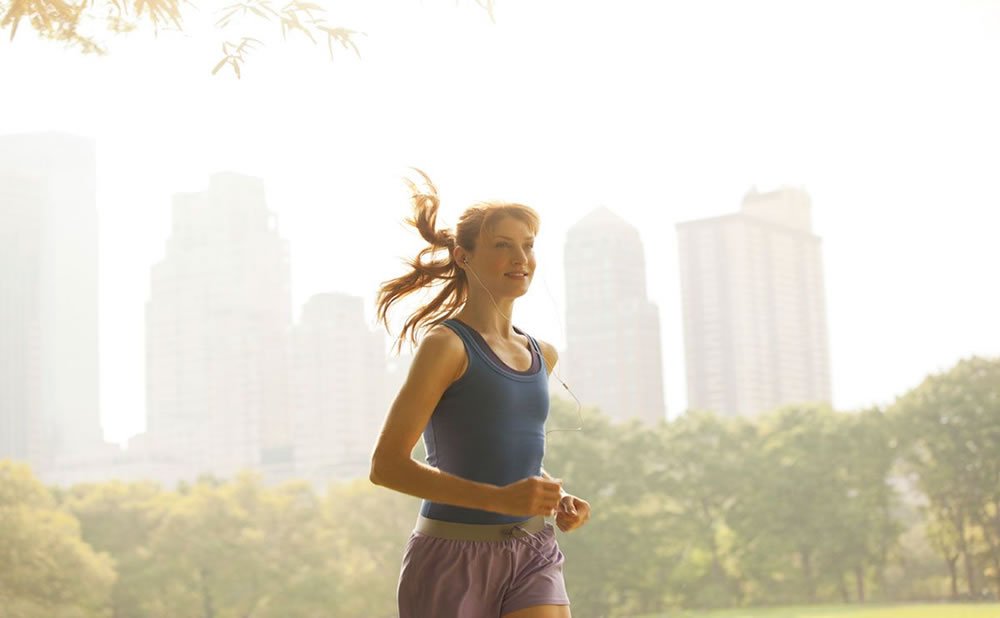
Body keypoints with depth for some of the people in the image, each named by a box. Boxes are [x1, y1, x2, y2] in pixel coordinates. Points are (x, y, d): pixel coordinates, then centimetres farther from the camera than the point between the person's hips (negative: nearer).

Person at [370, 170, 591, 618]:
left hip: (531, 554, 5)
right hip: (454, 559, -5)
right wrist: (500, 499, -23)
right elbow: (386, 465, -15)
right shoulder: (445, 344, -8)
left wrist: (558, 498, 7)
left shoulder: (542, 355, 12)